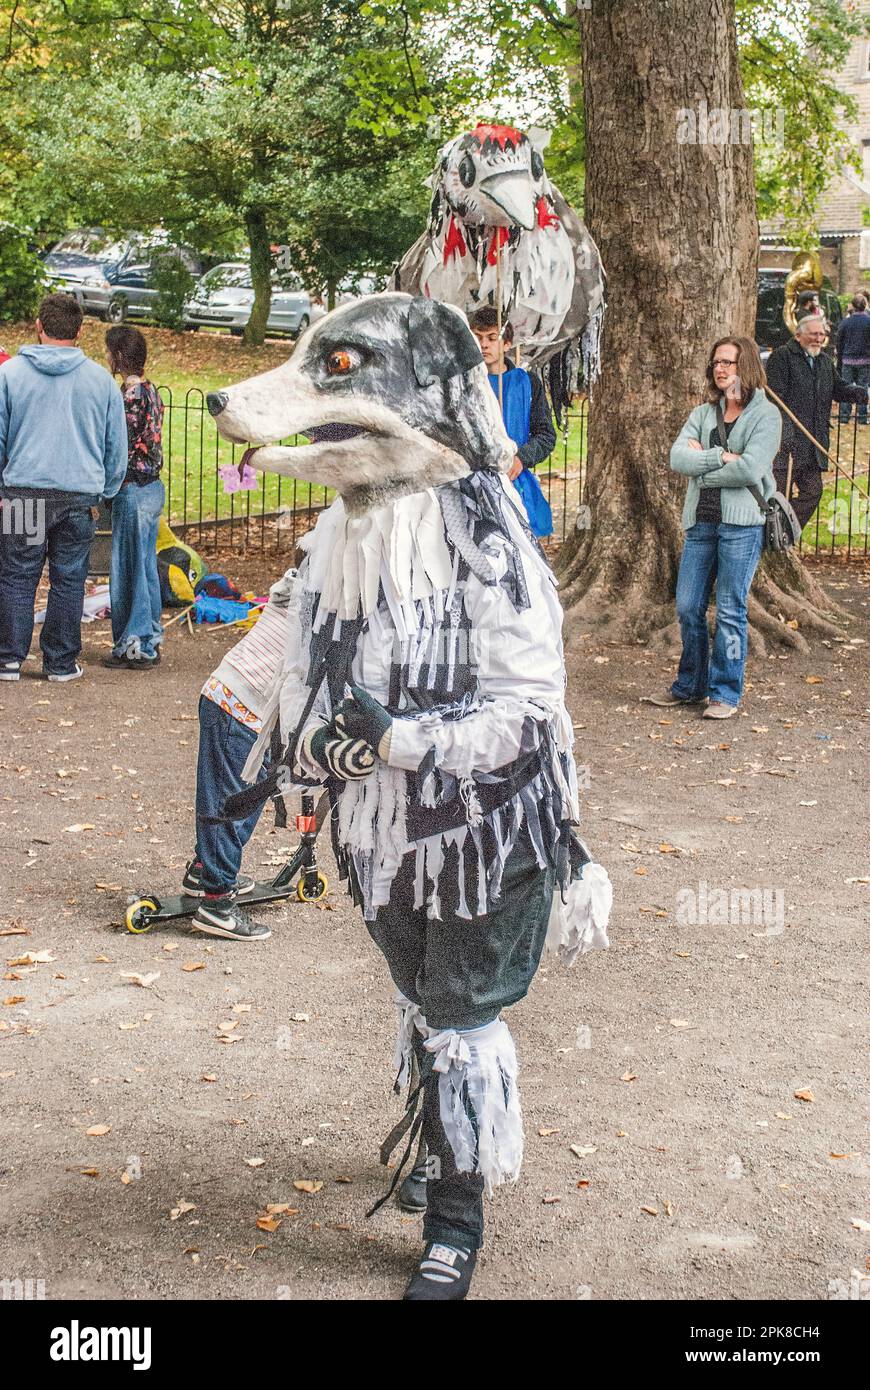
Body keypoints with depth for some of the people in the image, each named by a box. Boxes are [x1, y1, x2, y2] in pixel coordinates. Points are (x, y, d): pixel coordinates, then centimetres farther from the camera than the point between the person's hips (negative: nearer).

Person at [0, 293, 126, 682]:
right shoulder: (101, 379, 5)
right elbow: (117, 446, 10)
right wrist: (104, 494, 19)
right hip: (80, 496, 1)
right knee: (68, 580, 8)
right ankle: (61, 662, 13)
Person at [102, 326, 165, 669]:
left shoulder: (129, 394, -17)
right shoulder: (150, 390, 11)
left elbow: (122, 451, -19)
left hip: (133, 490, -9)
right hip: (153, 487, 9)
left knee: (128, 569, -1)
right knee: (146, 566, 14)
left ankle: (134, 647, 4)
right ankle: (149, 641, 20)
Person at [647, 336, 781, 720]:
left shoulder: (765, 414, -1)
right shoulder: (702, 414, 13)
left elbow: (751, 469, -15)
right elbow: (677, 458, -2)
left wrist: (701, 462, -5)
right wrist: (722, 457, -13)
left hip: (742, 523, -5)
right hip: (701, 522, 5)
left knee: (730, 610, -1)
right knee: (688, 607, 6)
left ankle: (726, 693, 9)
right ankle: (690, 686, 21)